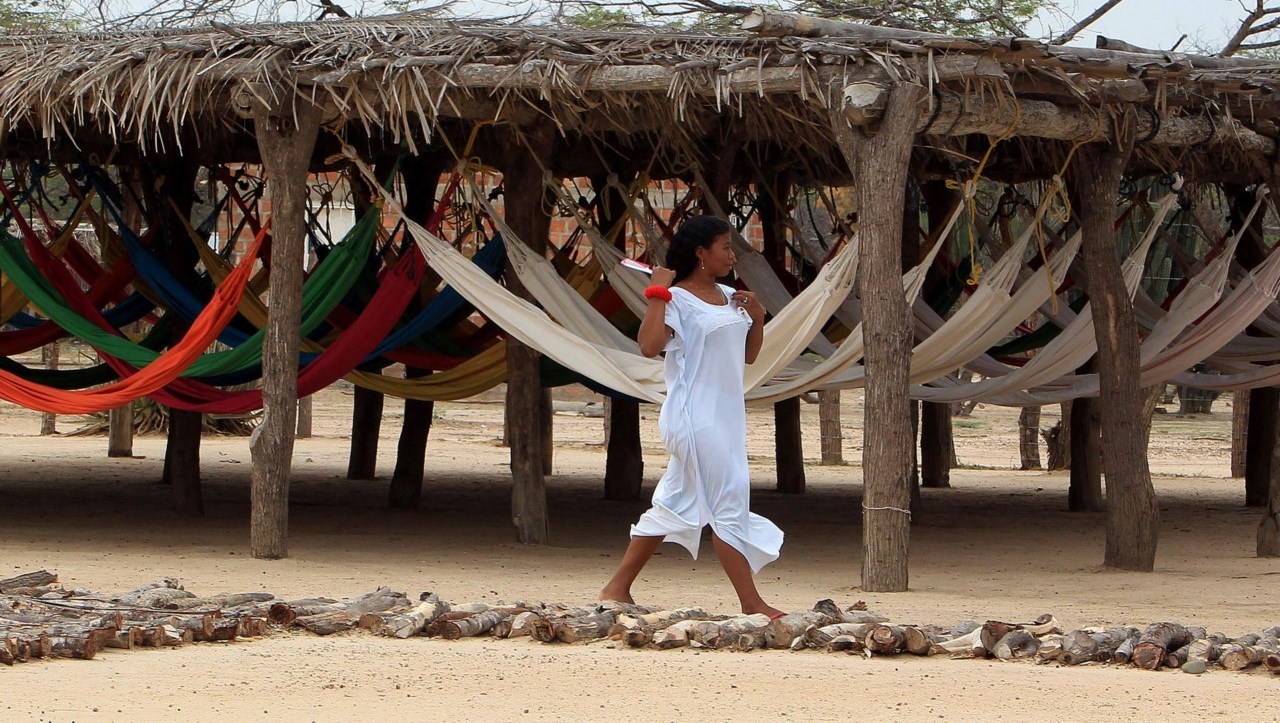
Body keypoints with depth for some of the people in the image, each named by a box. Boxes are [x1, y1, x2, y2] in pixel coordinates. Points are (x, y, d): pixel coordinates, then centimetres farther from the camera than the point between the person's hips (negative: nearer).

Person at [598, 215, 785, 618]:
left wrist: (757, 317, 7)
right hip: (694, 416, -9)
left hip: (725, 416, 9)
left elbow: (748, 355, 22)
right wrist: (657, 294, -24)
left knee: (675, 504, 11)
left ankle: (618, 589, 18)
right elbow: (650, 345, -27)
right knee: (729, 505, -9)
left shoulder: (729, 298, 15)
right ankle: (751, 603, -5)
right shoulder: (677, 299, -11)